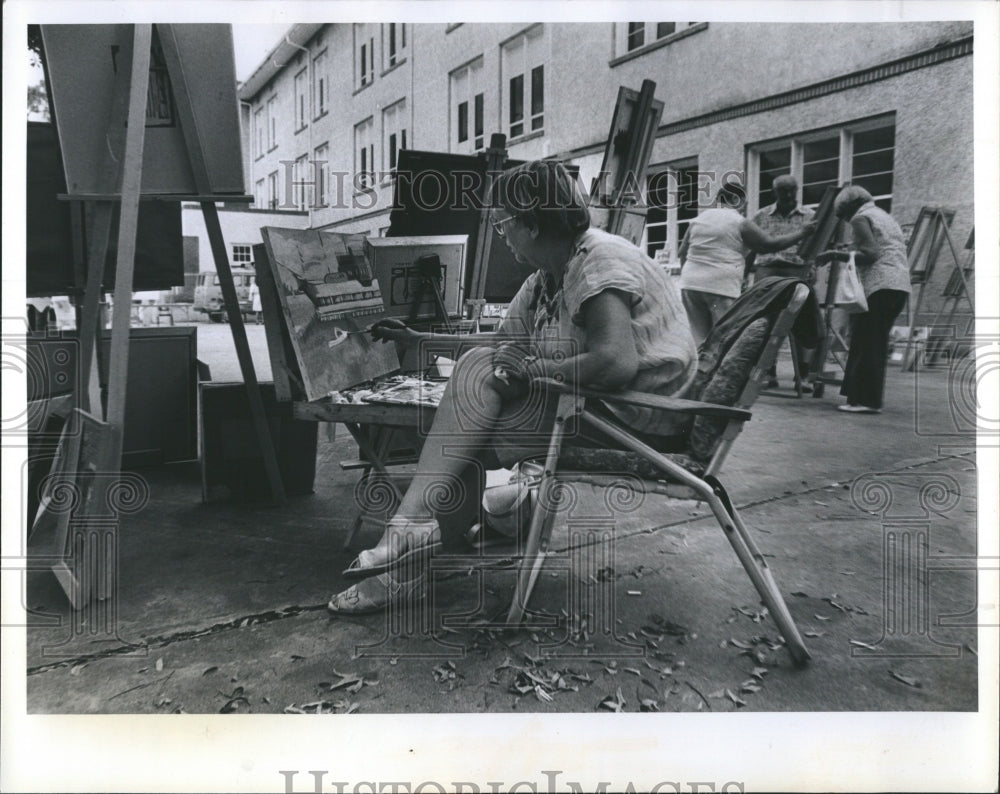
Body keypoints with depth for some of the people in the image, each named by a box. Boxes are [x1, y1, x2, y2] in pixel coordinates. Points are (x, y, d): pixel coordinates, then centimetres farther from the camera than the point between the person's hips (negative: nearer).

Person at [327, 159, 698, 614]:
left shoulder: (600, 261, -17)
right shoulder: (544, 280, 12)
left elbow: (617, 363, -31)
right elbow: (501, 343, 19)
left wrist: (532, 368, -19)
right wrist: (416, 340, 21)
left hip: (642, 415, -9)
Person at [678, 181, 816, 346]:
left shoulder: (698, 220, 14)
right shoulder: (741, 223, -1)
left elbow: (682, 253, 18)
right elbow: (770, 244, 1)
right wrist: (802, 232, 12)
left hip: (690, 284, 5)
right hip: (721, 287, -5)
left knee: (699, 340, 7)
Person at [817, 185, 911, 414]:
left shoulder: (861, 218, 1)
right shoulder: (886, 217, 28)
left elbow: (870, 254, -12)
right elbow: (899, 253, 23)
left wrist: (836, 255, -6)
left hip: (880, 285, -9)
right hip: (902, 285, 9)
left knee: (865, 344, -7)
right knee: (878, 345, 10)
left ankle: (865, 400, -10)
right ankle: (872, 399, 11)